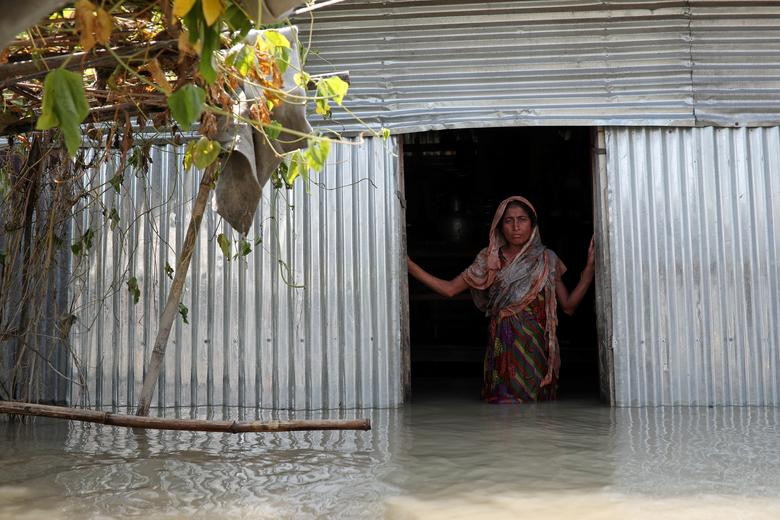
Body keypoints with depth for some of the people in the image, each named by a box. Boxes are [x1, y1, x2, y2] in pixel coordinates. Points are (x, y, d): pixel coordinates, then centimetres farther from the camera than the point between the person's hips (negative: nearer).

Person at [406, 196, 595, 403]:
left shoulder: (547, 260, 6)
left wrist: (590, 267, -3)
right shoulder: (490, 260, 5)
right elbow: (449, 289, 3)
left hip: (538, 350, 0)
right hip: (503, 350, 0)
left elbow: (568, 306, 6)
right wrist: (408, 264, -4)